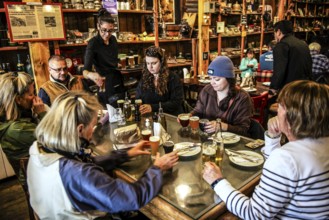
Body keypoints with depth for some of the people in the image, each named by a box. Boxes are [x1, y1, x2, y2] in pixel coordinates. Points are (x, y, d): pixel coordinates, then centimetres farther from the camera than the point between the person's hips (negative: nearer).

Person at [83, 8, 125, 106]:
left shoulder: (113, 39, 1)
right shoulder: (93, 43, -17)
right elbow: (85, 70, -27)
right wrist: (90, 75, -48)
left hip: (119, 84, 6)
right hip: (105, 87, -6)